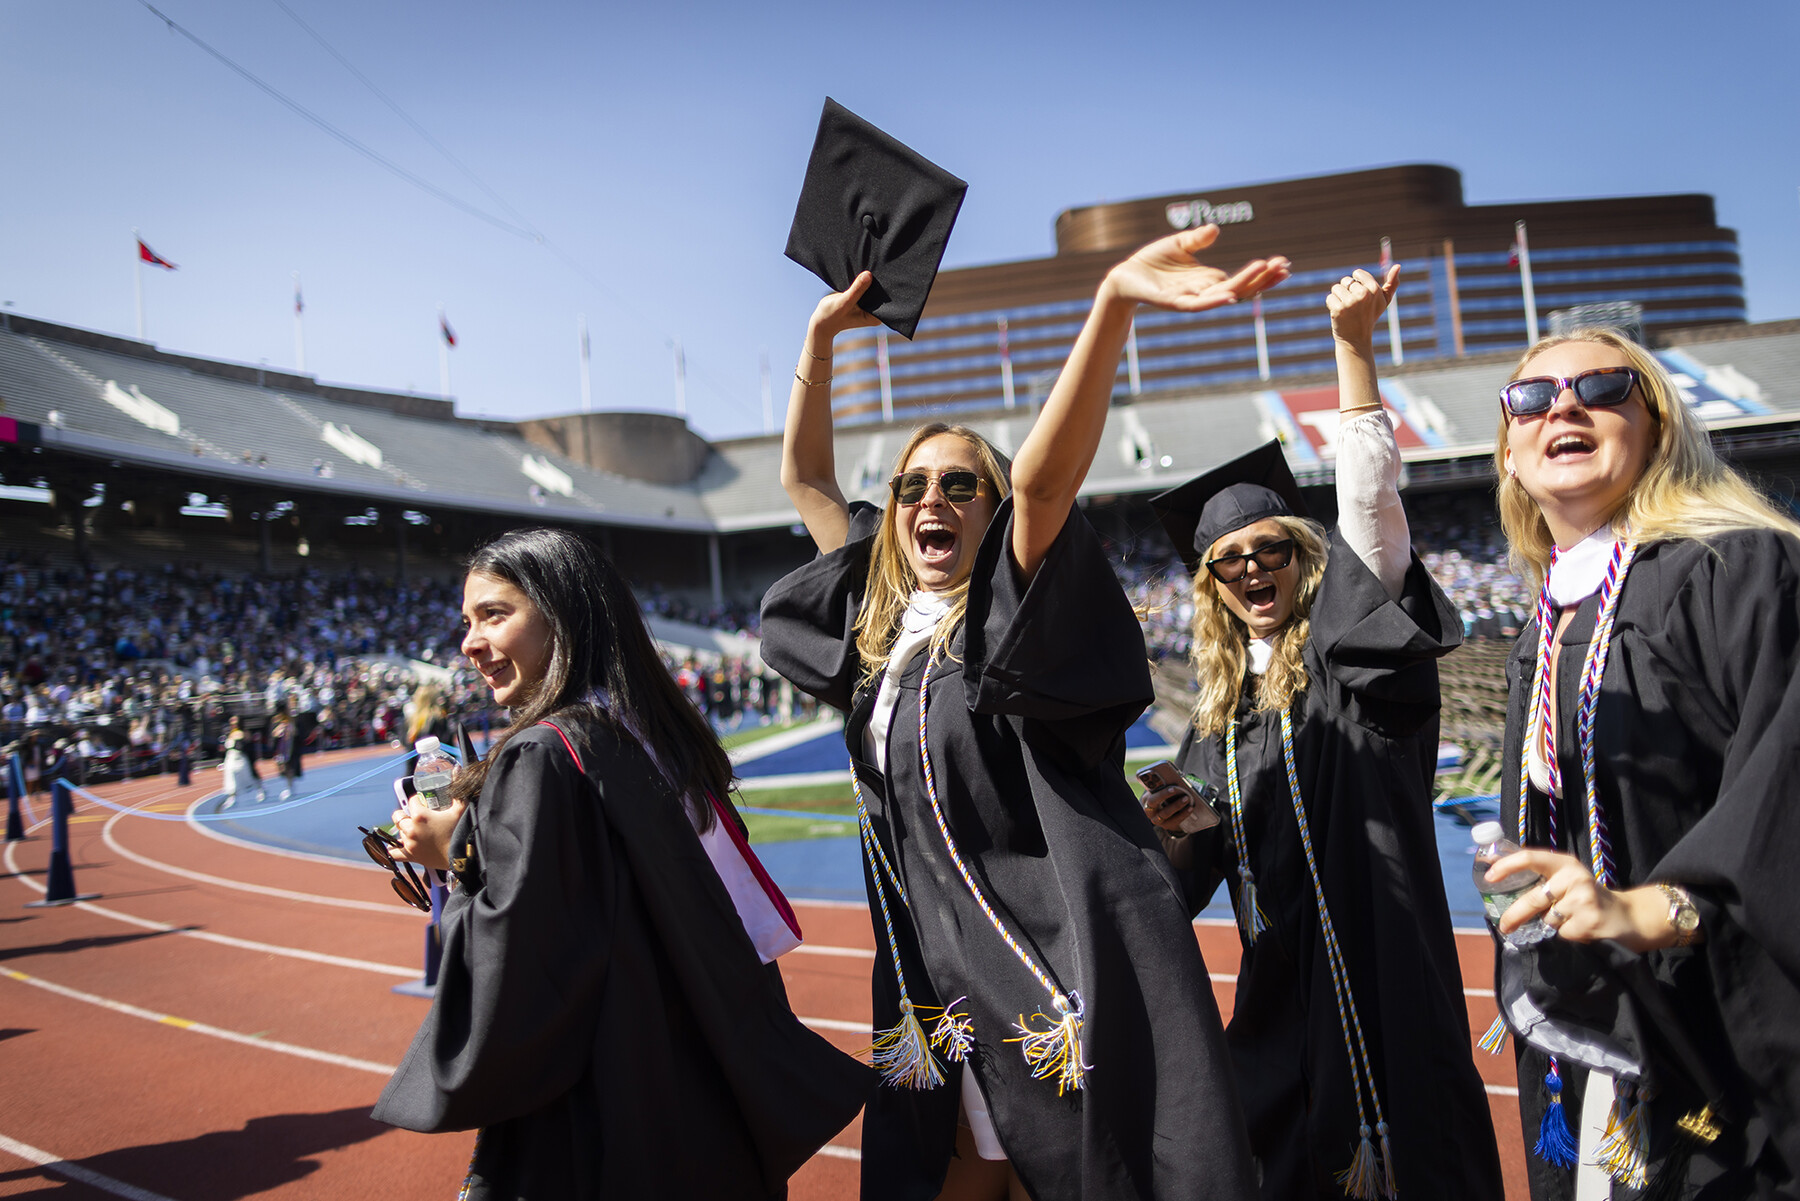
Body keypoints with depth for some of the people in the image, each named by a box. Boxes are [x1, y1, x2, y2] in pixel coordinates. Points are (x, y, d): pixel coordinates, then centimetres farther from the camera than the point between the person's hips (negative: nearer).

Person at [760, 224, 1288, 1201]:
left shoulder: (1013, 617, -8)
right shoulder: (879, 624, 9)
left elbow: (1044, 479, -27)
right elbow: (805, 479, 18)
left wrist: (1113, 303, -40)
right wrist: (821, 335, 16)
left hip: (1059, 984, -6)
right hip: (938, 996, 6)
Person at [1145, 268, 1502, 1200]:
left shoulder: (1355, 654, -3)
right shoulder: (1216, 715, 10)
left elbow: (1371, 502, -16)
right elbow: (1195, 870, 16)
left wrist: (1354, 347, -24)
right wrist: (1168, 830, -8)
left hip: (1380, 957, -5)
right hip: (1281, 976, 5)